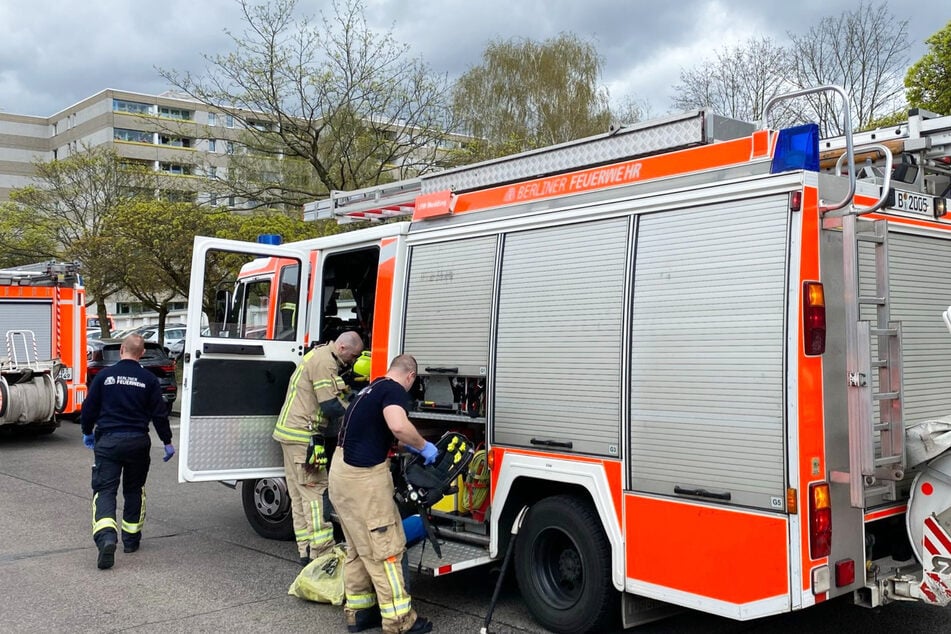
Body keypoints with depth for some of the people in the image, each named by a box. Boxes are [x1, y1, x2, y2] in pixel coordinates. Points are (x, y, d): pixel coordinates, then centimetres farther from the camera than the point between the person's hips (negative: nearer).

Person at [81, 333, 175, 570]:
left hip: (107, 441, -1)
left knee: (104, 490, -2)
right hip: (138, 441, 1)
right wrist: (167, 441, 11)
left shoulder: (104, 376, -1)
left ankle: (106, 537, -25)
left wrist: (87, 432, 23)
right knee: (134, 490, 18)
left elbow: (89, 408, 5)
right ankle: (131, 539, 25)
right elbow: (159, 413, 0)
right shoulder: (149, 379, -1)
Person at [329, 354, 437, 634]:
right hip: (363, 477, -9)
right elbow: (398, 425, -29)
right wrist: (423, 446, -13)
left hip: (343, 471, 10)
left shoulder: (370, 388, 19)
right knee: (384, 548, -2)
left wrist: (404, 445, 39)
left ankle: (357, 611, 25)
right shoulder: (394, 390, -9)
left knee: (358, 548, 18)